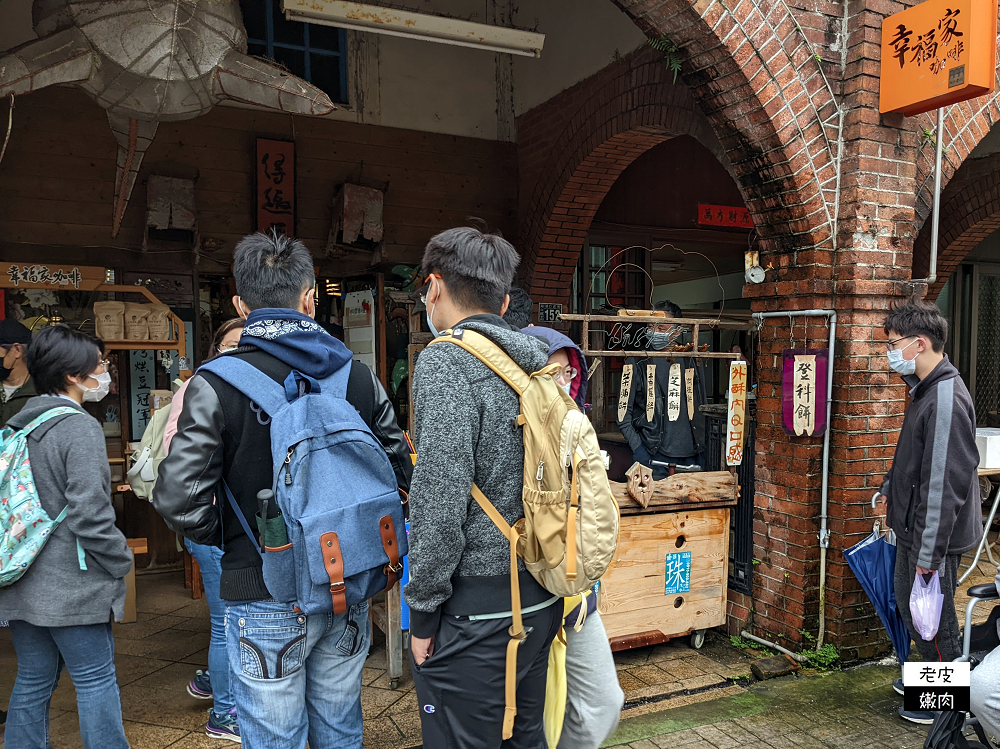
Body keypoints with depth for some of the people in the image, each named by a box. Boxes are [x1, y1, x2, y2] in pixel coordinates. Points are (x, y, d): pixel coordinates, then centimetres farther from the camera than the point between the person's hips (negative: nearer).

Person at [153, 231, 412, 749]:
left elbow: (178, 498, -19)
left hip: (265, 597, -4)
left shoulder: (216, 384, -13)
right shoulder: (357, 376, -2)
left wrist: (223, 537, 1)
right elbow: (400, 470, 1)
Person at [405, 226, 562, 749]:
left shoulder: (447, 360, -16)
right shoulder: (538, 365, 8)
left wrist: (422, 609, -11)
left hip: (475, 607, -8)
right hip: (542, 598, 8)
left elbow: (440, 502, -22)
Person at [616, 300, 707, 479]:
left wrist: (702, 447, 12)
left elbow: (701, 407, 19)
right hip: (653, 457, -3)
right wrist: (637, 448, -11)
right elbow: (623, 413, -2)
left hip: (689, 455, 4)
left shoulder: (691, 361, 10)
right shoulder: (637, 362, 0)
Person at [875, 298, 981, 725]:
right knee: (909, 604, 22)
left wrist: (929, 551, -23)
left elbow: (945, 483, -26)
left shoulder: (946, 400, -25)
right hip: (912, 528, 10)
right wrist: (890, 488, 24)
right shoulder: (925, 389, 7)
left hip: (934, 535, -10)